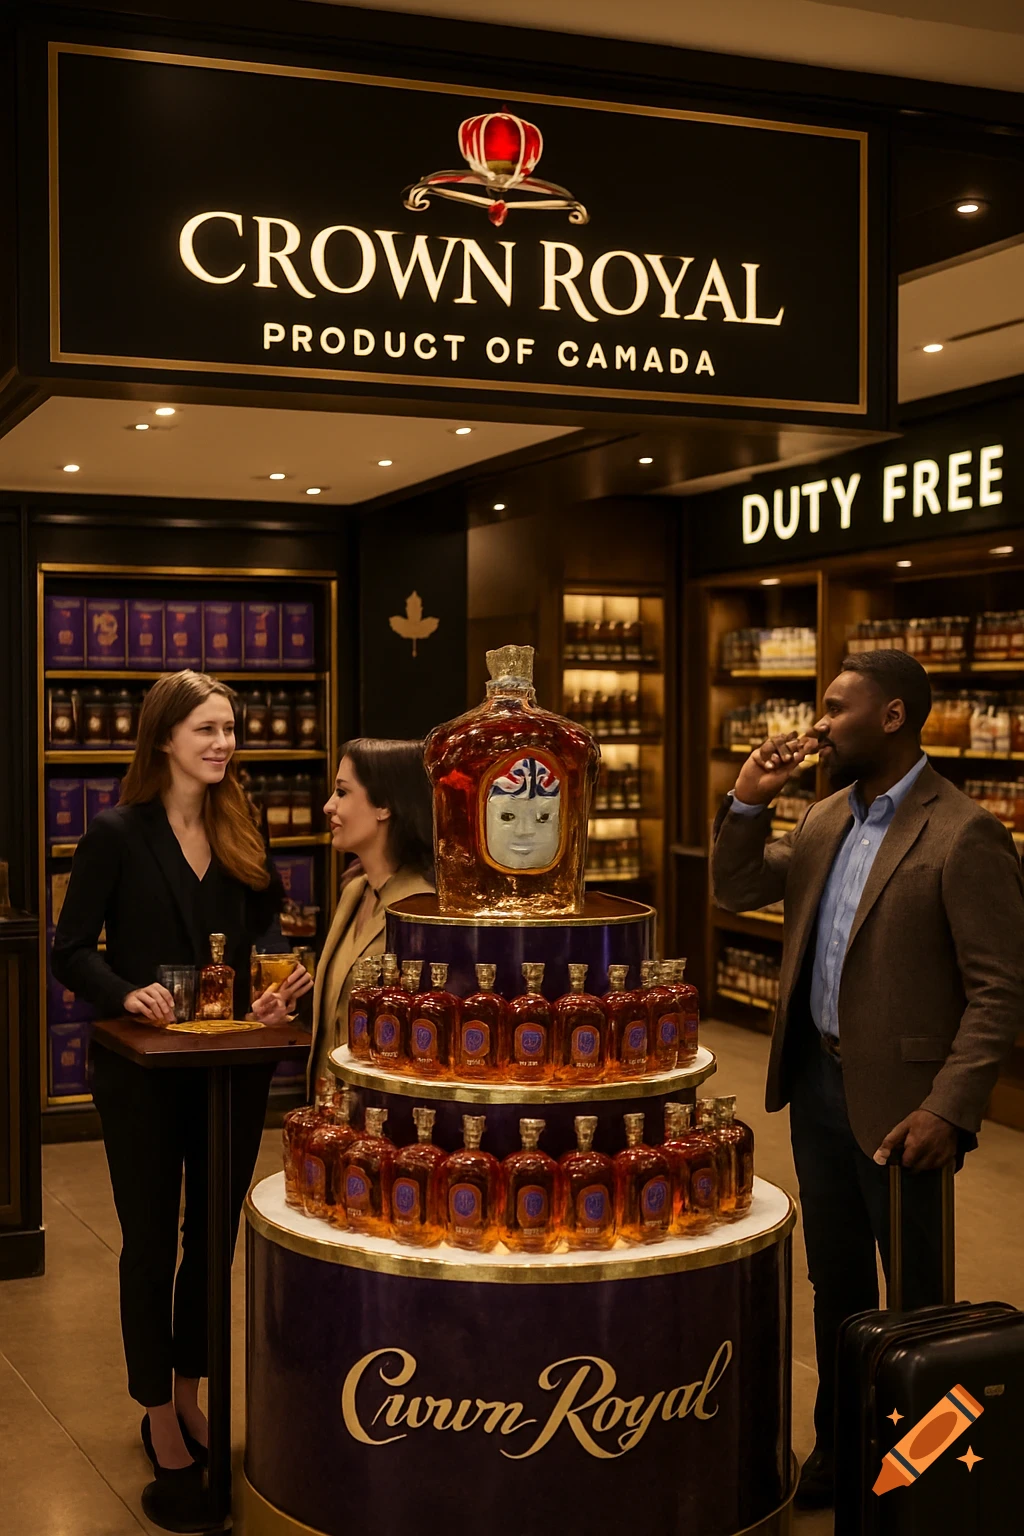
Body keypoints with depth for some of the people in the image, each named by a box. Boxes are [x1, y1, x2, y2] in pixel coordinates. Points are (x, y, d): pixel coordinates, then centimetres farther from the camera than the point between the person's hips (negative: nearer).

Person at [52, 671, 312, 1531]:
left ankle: (186, 1400, 33)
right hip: (143, 1071, -4)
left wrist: (282, 992, -8)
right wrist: (127, 994, -24)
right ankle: (165, 1437, 18)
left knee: (212, 1236, 14)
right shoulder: (117, 835, -8)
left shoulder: (244, 832, 4)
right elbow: (71, 950, -7)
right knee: (151, 1243, 6)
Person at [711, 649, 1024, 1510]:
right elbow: (739, 891, 15)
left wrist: (950, 1108, -24)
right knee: (835, 1280, 20)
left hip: (897, 1100, -7)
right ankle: (839, 1447, 36)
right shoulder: (829, 819, 8)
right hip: (817, 1082, 7)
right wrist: (748, 803, -1)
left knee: (917, 1296, 9)